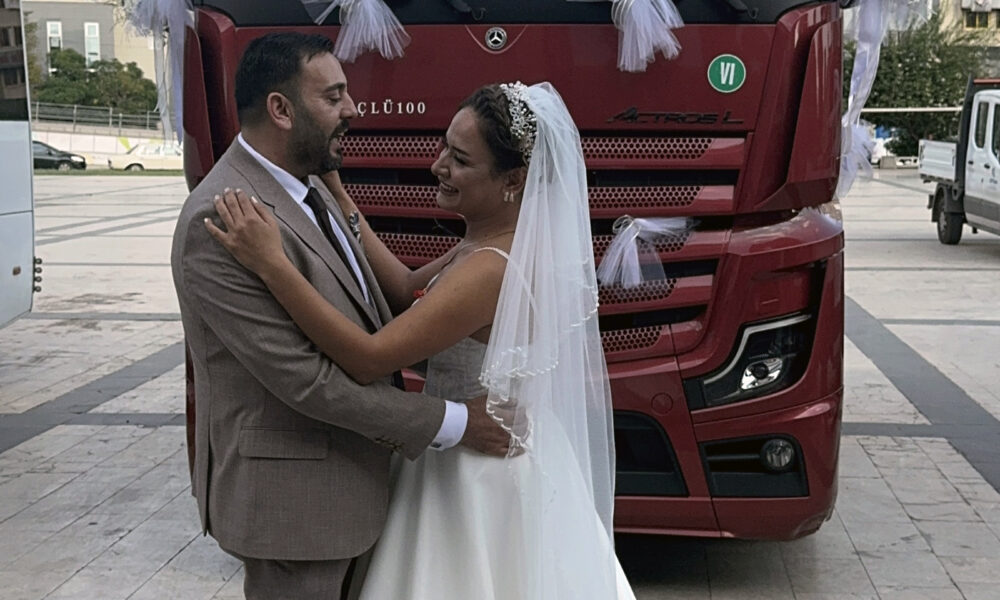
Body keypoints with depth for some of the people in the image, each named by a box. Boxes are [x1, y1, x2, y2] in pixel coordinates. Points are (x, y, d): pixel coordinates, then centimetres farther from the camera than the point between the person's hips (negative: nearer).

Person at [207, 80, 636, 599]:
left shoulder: (493, 269, -29)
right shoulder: (503, 242, 0)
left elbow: (367, 360, -31)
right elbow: (411, 296, 2)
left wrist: (271, 263, -32)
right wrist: (339, 197, 0)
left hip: (481, 481, -9)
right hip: (505, 463, 9)